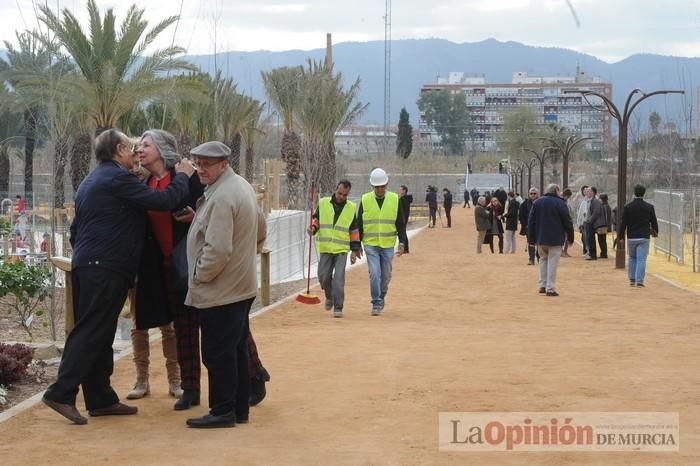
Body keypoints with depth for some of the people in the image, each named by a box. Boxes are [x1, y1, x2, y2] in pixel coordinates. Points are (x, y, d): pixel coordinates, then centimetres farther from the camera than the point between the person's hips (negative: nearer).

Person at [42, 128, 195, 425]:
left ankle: (100, 399, 13)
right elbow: (163, 201, -14)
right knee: (91, 332, -10)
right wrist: (182, 176, 1)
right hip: (106, 267, -10)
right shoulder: (117, 178, -9)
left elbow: (76, 228, 27)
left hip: (86, 265, 10)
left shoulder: (91, 181, 22)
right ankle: (61, 393, -13)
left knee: (97, 334, 10)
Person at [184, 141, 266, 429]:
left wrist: (199, 275, -13)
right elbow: (261, 230, 22)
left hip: (220, 291, -10)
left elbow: (217, 249, -26)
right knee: (237, 349, 15)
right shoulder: (242, 186, 12)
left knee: (218, 354, -3)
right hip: (242, 285, 10)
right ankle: (240, 409, 22)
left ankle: (222, 412, 3)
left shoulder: (221, 198, -21)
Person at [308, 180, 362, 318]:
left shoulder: (351, 208, 5)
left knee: (339, 278, -11)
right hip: (325, 248, 1)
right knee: (324, 277, 4)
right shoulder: (323, 203, 4)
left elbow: (354, 230, 9)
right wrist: (313, 227, -11)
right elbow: (316, 219, 12)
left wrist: (355, 249, 6)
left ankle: (338, 308, -7)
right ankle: (329, 297, 33)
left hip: (342, 249, -1)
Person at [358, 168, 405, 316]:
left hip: (388, 245, 1)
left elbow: (400, 223, 6)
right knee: (374, 273, -11)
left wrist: (402, 243, 0)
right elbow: (359, 224, 6)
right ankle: (376, 304, -4)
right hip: (370, 244, -1)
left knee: (386, 275, 9)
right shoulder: (365, 200, -1)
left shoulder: (394, 199, 1)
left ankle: (381, 297, 34)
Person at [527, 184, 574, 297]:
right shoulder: (560, 203, -8)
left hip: (540, 238, 4)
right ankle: (550, 288, -5)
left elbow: (531, 221, 5)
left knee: (543, 260, 18)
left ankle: (543, 285, 16)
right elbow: (567, 222, -5)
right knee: (552, 262, -2)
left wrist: (531, 238, 9)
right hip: (555, 239, -4)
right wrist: (570, 237, 6)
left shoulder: (537, 202, 4)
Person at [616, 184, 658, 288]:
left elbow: (623, 223, -3)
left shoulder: (627, 206, -3)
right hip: (644, 237, -1)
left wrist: (621, 237, 3)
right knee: (641, 259, -1)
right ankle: (639, 281, -5)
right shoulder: (649, 207, -3)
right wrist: (655, 232, 24)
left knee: (631, 258, 18)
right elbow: (654, 222, 5)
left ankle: (632, 280, 17)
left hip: (631, 237, 1)